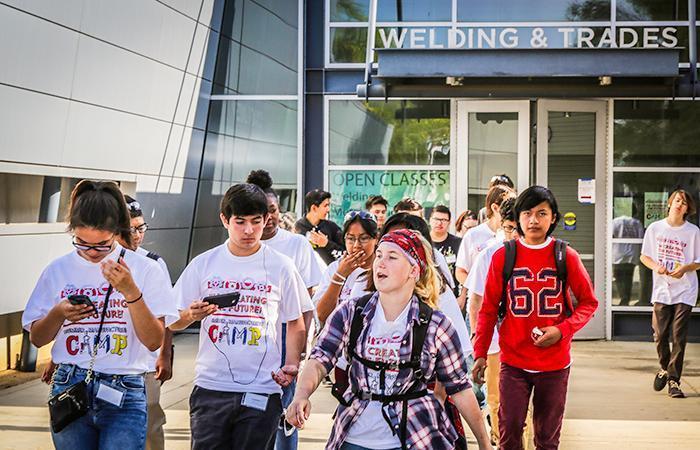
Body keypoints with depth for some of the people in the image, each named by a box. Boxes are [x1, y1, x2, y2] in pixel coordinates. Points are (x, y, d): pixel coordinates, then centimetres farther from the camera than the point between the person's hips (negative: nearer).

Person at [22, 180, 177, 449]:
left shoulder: (145, 269, -2)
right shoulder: (58, 270, 5)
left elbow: (154, 341, -7)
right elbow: (36, 339, 11)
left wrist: (131, 292, -19)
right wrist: (59, 314, -9)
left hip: (123, 396, -2)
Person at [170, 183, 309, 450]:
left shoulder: (281, 267, 3)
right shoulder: (203, 264, 4)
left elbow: (295, 324, 10)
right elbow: (173, 323, 8)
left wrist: (292, 365, -7)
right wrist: (191, 315, -15)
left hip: (262, 390, 0)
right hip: (210, 387, 1)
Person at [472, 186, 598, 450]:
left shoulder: (566, 257, -3)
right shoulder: (503, 257, -2)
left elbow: (589, 302, 2)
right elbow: (489, 309, 3)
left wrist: (562, 330, -14)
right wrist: (480, 354, 0)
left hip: (555, 362, 0)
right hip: (513, 361, 0)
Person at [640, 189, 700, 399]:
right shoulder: (655, 228, 4)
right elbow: (644, 256, 10)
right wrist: (656, 267, -10)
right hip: (662, 289, 1)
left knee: (679, 338, -4)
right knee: (660, 335, 3)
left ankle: (674, 380, 2)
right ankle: (664, 368, 29)